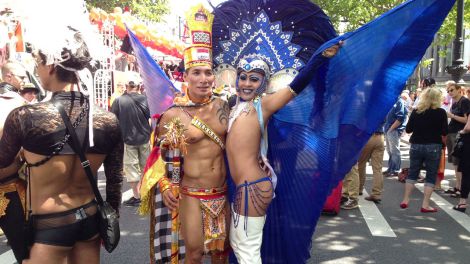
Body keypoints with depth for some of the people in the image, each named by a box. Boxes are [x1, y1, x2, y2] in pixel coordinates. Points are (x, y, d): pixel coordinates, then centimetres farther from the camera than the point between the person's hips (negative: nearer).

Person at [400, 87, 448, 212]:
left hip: (416, 145, 3)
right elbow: (444, 132, -6)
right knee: (431, 176, 6)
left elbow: (408, 129, 4)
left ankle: (405, 200, 18)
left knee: (412, 173, 16)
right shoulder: (441, 112, -8)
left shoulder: (416, 111, 0)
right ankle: (425, 205, 4)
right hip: (433, 147, -3)